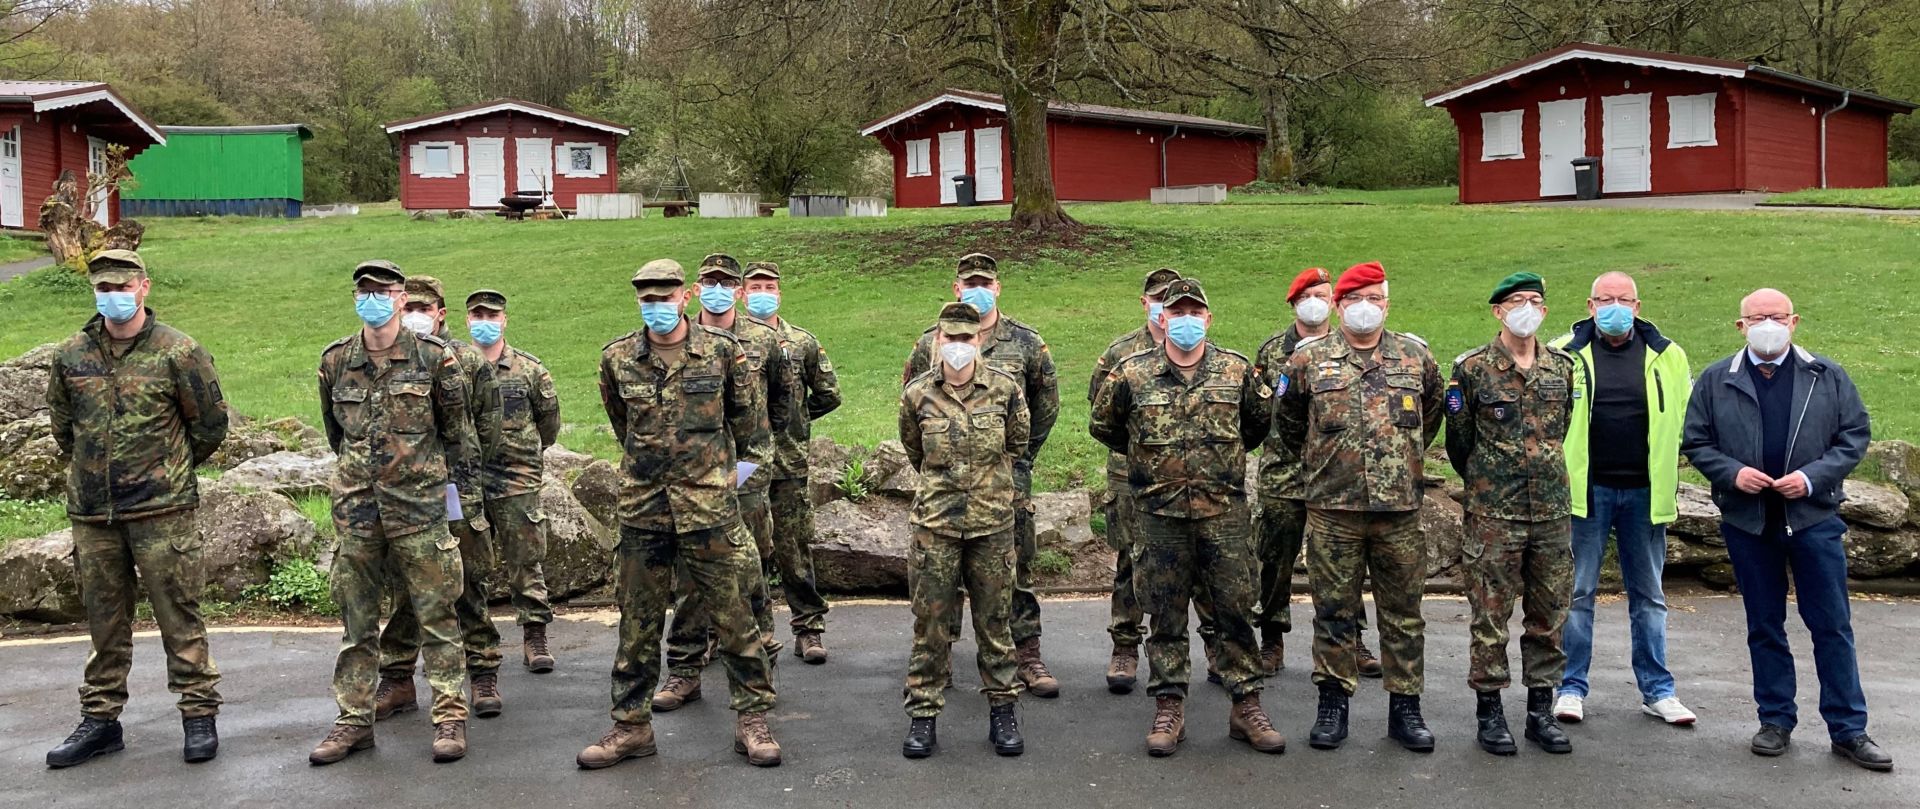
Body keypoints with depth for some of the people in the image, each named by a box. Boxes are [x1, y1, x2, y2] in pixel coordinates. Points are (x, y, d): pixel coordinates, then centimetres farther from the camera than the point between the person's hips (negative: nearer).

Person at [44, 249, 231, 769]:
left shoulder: (178, 352, -6)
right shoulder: (71, 355, 6)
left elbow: (211, 423, 2)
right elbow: (62, 422, 22)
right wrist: (91, 470, 16)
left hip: (162, 510, -4)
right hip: (91, 512, 4)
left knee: (178, 615, 0)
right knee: (104, 619, 13)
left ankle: (199, 714, 10)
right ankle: (101, 719, 23)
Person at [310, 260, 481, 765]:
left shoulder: (434, 356, -4)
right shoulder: (336, 361, 5)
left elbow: (457, 427, 6)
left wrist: (444, 475, 12)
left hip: (419, 508, -3)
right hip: (356, 509, 3)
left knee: (435, 615, 1)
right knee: (356, 622, 9)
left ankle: (450, 716, 8)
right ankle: (354, 720, 18)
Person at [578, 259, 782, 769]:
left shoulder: (722, 350, -2)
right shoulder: (618, 358, 3)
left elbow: (749, 416, 10)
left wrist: (743, 465, 12)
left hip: (710, 504, -2)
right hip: (642, 507, 2)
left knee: (733, 615, 3)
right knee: (638, 622, 9)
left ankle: (753, 718, 14)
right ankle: (631, 725, 21)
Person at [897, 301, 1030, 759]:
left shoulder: (1005, 389, -3)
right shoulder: (917, 395, -2)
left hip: (993, 523, 0)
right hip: (935, 524, 0)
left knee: (994, 619, 9)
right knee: (930, 622, 4)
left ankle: (1002, 710, 21)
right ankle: (923, 715, 14)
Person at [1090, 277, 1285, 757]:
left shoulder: (1237, 371, 2)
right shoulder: (1131, 374, -2)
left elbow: (1261, 422, 19)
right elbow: (1102, 426, 13)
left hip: (1224, 511, 1)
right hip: (1159, 512, 0)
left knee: (1236, 609, 4)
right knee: (1165, 615, 6)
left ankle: (1246, 707, 15)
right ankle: (1168, 709, 16)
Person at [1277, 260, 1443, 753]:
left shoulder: (1416, 355, 7)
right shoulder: (1310, 359, 4)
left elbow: (1432, 413, 22)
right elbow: (1288, 421, 17)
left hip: (1400, 509, 1)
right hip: (1332, 509, -1)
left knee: (1403, 611, 8)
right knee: (1334, 610, 6)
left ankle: (1405, 707, 18)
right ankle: (1333, 702, 17)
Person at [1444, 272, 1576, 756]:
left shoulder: (1562, 367, 9)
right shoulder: (1472, 369, -4)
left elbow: (1566, 432, 19)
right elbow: (1458, 442, 3)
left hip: (1552, 513, 4)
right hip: (1493, 516, -4)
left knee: (1549, 616, 10)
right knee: (1491, 617, 1)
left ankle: (1540, 710, 22)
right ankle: (1490, 711, 12)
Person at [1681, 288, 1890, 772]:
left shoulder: (1828, 377, 4)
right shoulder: (1715, 381, 4)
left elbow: (1855, 436, 2)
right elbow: (1696, 442, 5)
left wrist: (1812, 477, -12)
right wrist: (1732, 473, -13)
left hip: (1814, 516, 0)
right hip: (1747, 519, 1)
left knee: (1832, 626, 3)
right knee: (1764, 626, 9)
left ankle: (1848, 730, 11)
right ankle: (1775, 722, 20)